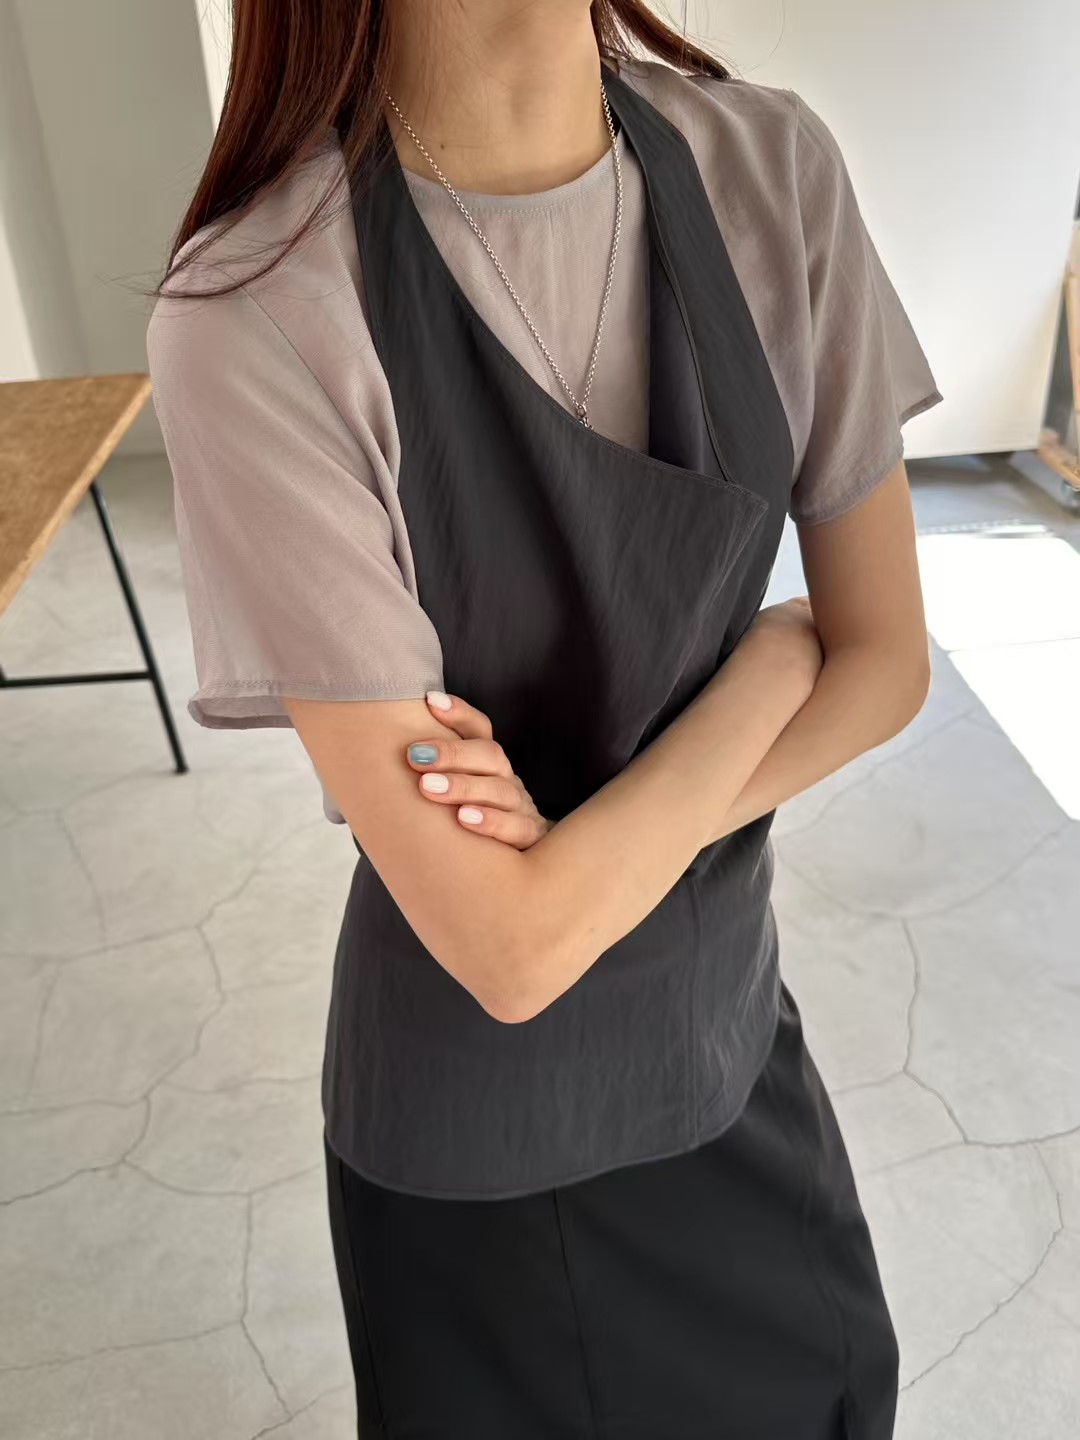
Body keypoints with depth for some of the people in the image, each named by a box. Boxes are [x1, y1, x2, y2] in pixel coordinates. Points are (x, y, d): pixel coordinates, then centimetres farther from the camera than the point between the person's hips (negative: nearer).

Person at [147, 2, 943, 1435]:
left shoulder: (772, 169, -11)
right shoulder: (257, 314, -27)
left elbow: (887, 660, -6)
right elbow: (507, 946, -27)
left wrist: (593, 838, -20)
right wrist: (774, 658, -16)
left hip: (732, 1010, 5)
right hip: (483, 1112, -4)